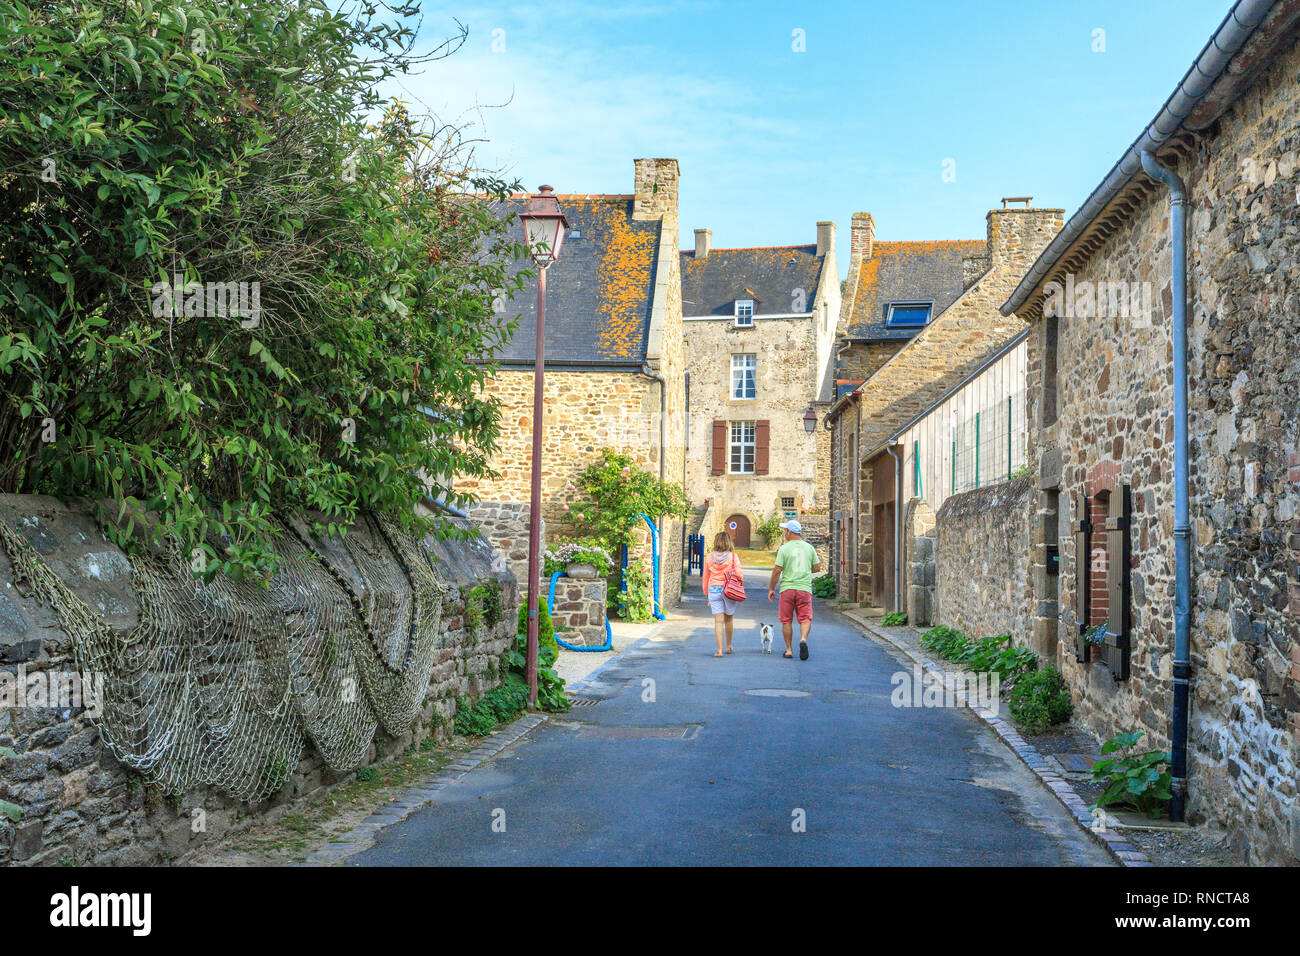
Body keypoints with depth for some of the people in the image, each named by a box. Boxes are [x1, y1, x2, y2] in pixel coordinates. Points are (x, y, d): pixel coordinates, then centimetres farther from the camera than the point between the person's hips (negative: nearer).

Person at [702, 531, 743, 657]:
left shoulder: (709, 557, 2)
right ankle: (729, 646, 29)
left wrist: (707, 594, 17)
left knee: (718, 620, 0)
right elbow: (739, 573, -13)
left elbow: (706, 577, 8)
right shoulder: (733, 556, -5)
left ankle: (720, 649, -7)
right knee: (729, 619, 17)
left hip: (713, 590, 1)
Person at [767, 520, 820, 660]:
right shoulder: (809, 547, 6)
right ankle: (803, 639, -24)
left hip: (787, 588, -2)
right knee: (805, 618, 3)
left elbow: (777, 571, -7)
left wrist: (771, 589, 2)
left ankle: (789, 649, 10)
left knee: (787, 621, 8)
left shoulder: (784, 549, -5)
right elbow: (817, 567, 9)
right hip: (805, 588, 2)